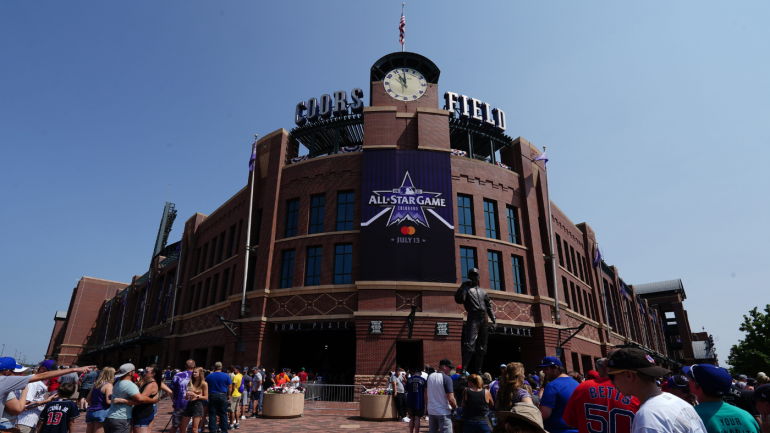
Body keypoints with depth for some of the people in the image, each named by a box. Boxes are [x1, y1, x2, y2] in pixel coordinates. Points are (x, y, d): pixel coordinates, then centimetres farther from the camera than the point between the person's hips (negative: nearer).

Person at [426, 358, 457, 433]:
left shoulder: (430, 377, 5)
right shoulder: (446, 378, -15)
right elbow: (450, 399, -19)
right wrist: (455, 408, -3)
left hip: (431, 411, 7)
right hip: (443, 412, -6)